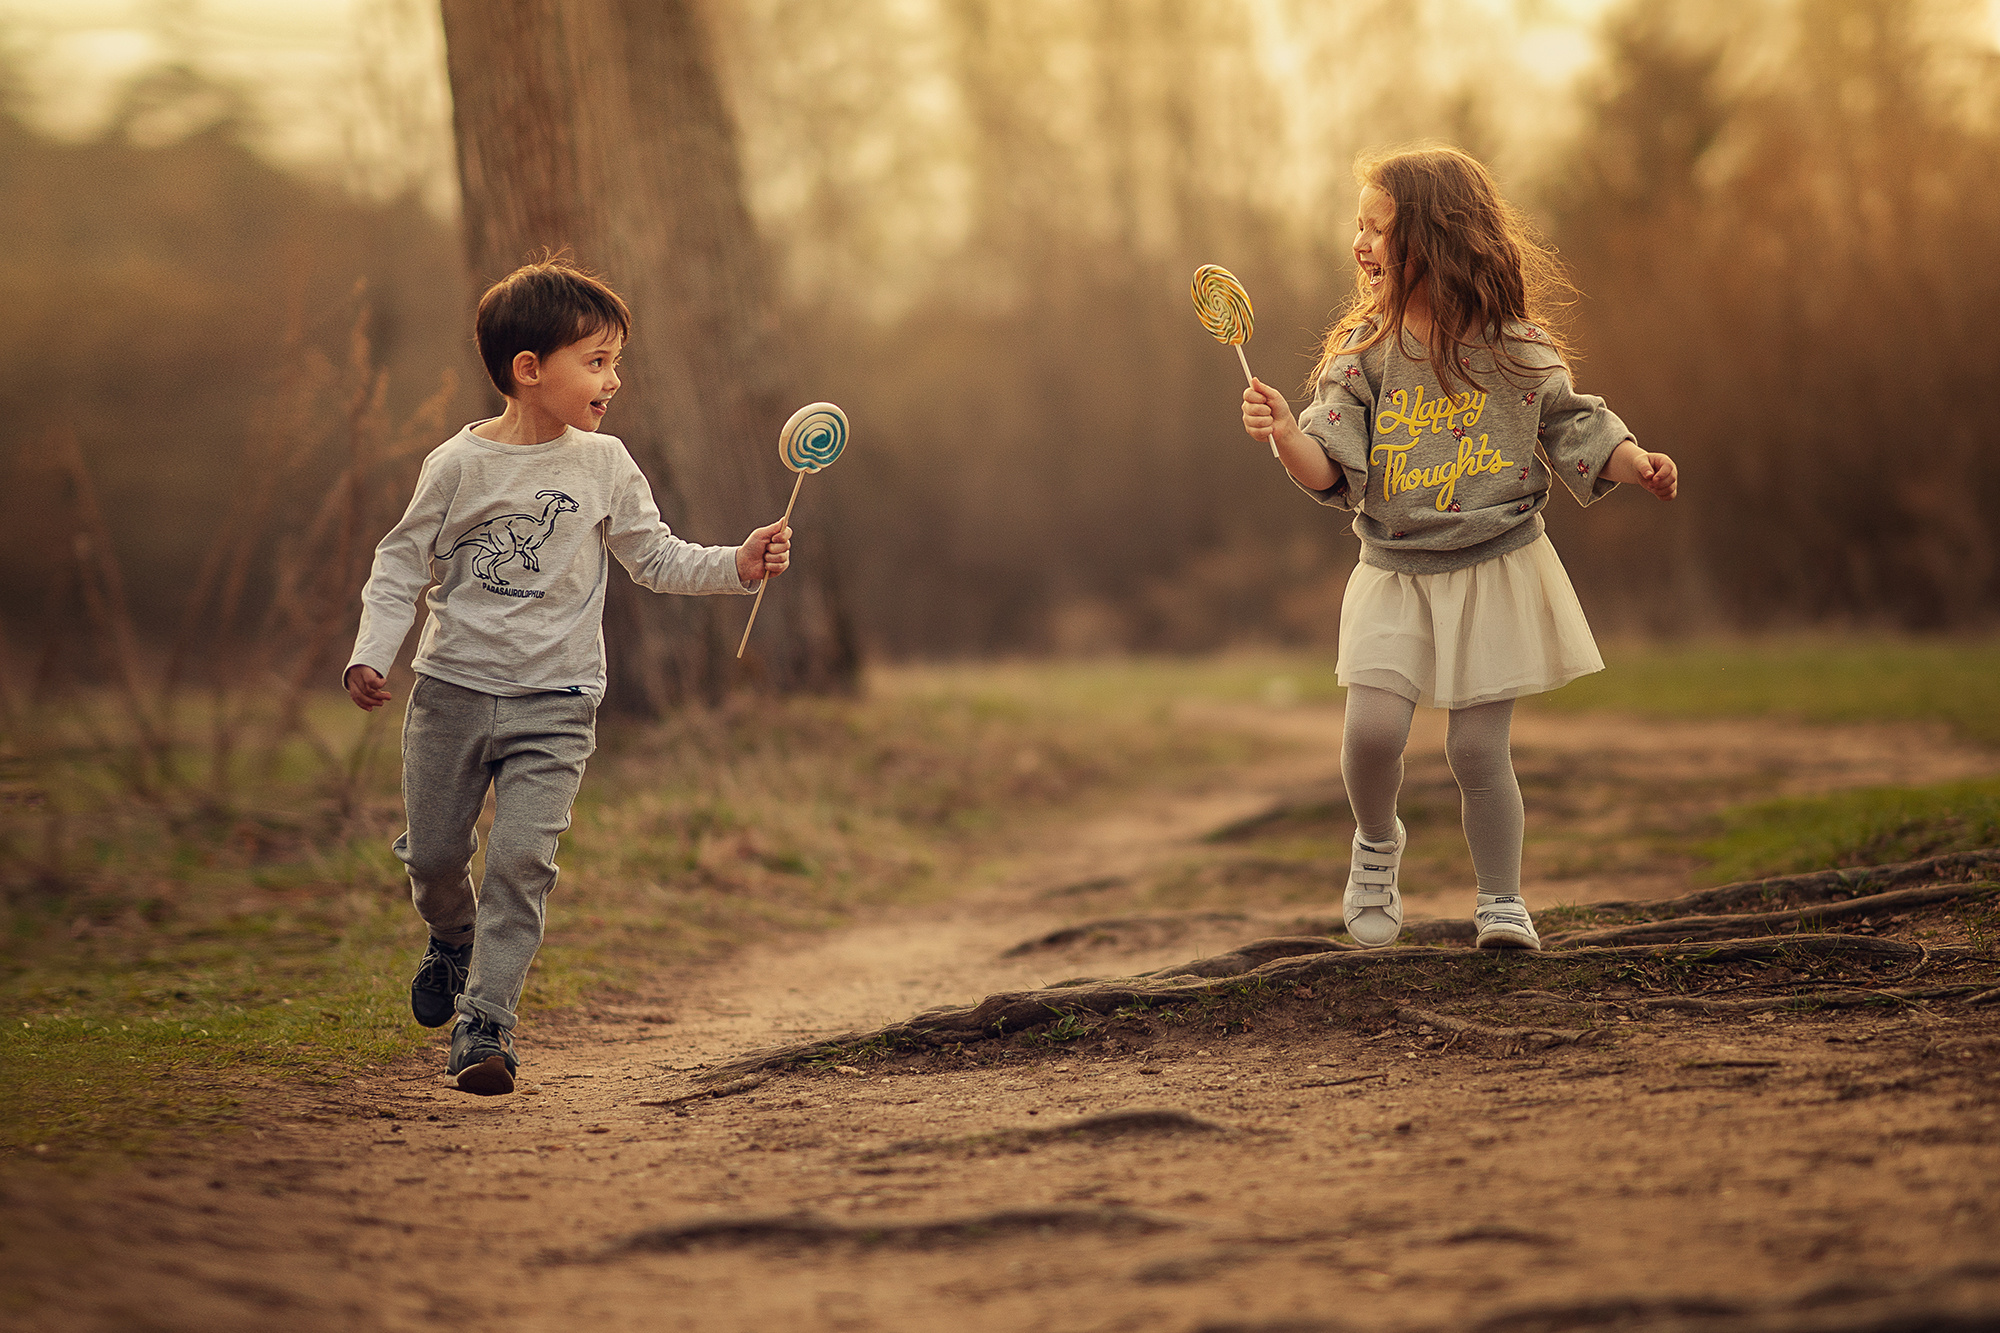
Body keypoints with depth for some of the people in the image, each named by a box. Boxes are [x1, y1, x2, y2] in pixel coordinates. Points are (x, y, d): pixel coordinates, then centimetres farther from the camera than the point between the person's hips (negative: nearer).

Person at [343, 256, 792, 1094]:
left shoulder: (604, 466, 1)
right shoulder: (459, 466, -5)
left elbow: (656, 561, 8)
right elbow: (404, 562, 1)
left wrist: (737, 566, -6)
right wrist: (371, 653, -10)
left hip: (554, 702, 0)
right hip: (452, 687, 0)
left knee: (523, 858, -14)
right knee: (433, 853, 9)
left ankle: (485, 1023, -10)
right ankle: (454, 938, 42)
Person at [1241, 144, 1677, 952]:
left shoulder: (1517, 350, -4)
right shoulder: (1363, 354, -1)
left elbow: (1573, 432, 6)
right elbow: (1333, 474, -7)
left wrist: (1638, 464, -10)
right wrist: (1286, 435, -25)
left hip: (1495, 573, -1)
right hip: (1396, 578, 1)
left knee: (1477, 747, -3)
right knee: (1372, 726, -14)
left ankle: (1501, 901, 14)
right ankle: (1377, 842, 16)